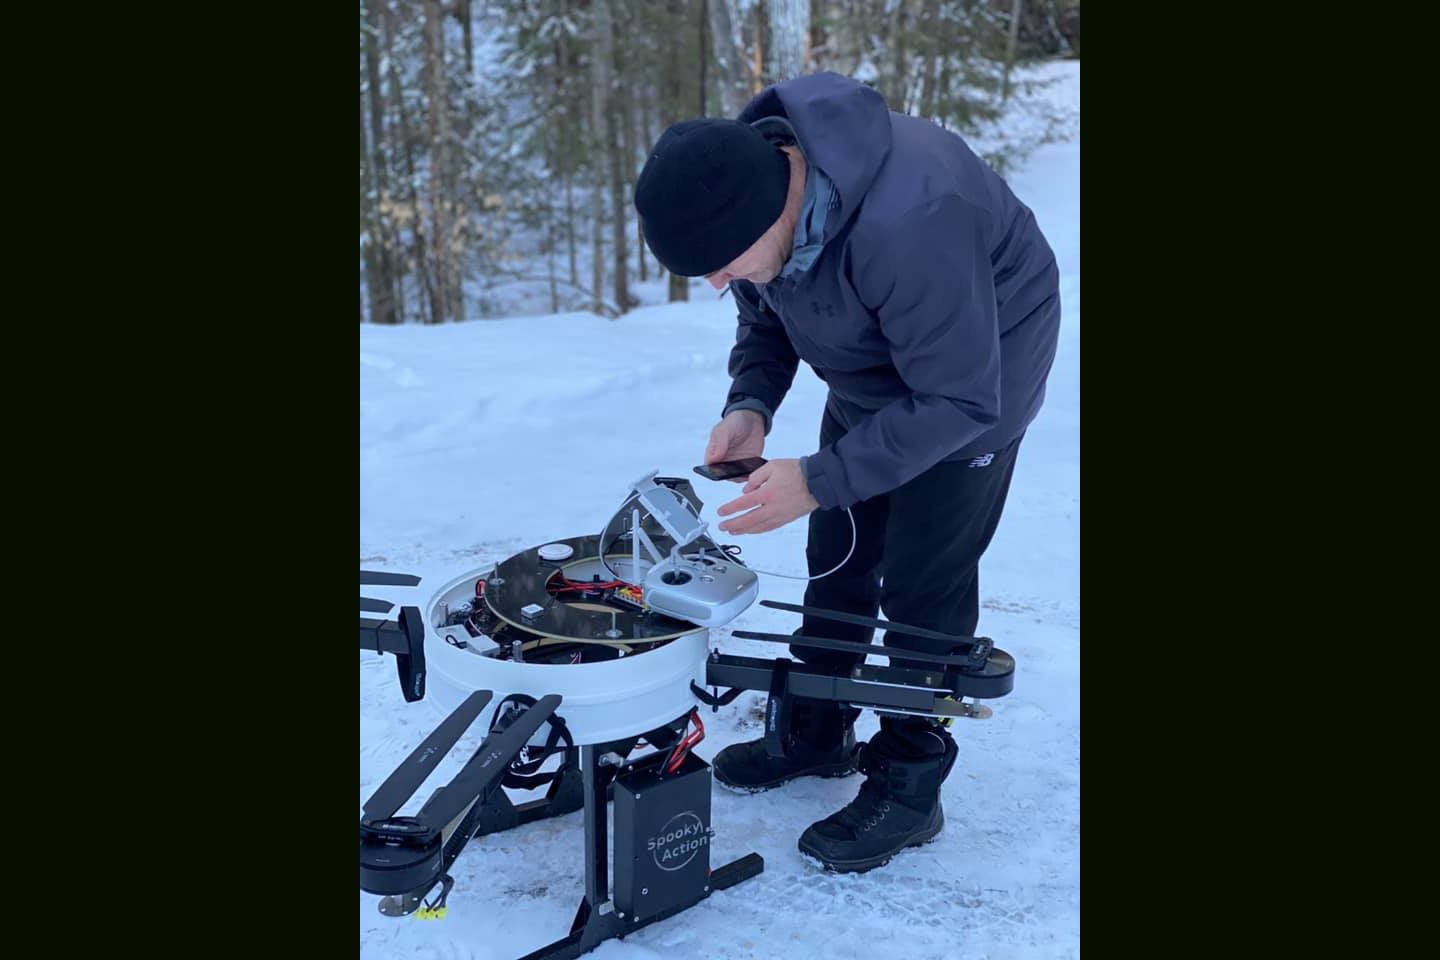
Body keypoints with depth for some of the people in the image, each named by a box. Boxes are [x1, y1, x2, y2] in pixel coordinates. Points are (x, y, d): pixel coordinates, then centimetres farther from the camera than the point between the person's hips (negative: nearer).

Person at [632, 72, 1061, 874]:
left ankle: (909, 782, 11)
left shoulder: (907, 222, -41)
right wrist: (751, 404, -16)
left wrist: (821, 479, -33)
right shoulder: (744, 182, -18)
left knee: (923, 579, -6)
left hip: (980, 365, -7)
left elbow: (957, 400, -32)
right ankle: (818, 732, 30)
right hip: (873, 367, 7)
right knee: (837, 554, 13)